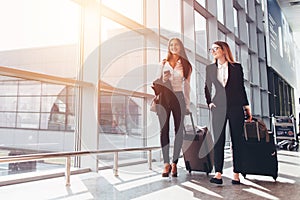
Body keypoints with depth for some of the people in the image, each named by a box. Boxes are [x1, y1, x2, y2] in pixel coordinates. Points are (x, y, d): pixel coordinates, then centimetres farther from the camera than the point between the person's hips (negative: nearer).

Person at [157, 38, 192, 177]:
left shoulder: (185, 64, 12)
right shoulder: (163, 63, 15)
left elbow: (186, 85, 10)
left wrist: (187, 104, 4)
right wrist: (163, 80, -6)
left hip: (178, 97, -1)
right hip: (164, 96, 1)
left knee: (179, 130, -3)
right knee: (164, 130, -5)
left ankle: (174, 163, 4)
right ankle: (166, 163, -1)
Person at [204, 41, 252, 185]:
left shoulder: (237, 67, 6)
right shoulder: (210, 68, 11)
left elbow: (241, 88, 9)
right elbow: (207, 87, 18)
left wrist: (246, 107, 8)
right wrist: (209, 102, 4)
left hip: (236, 107, -1)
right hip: (218, 107, 1)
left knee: (237, 141, 2)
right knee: (218, 140, -4)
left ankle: (236, 174, 9)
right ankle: (218, 174, -3)